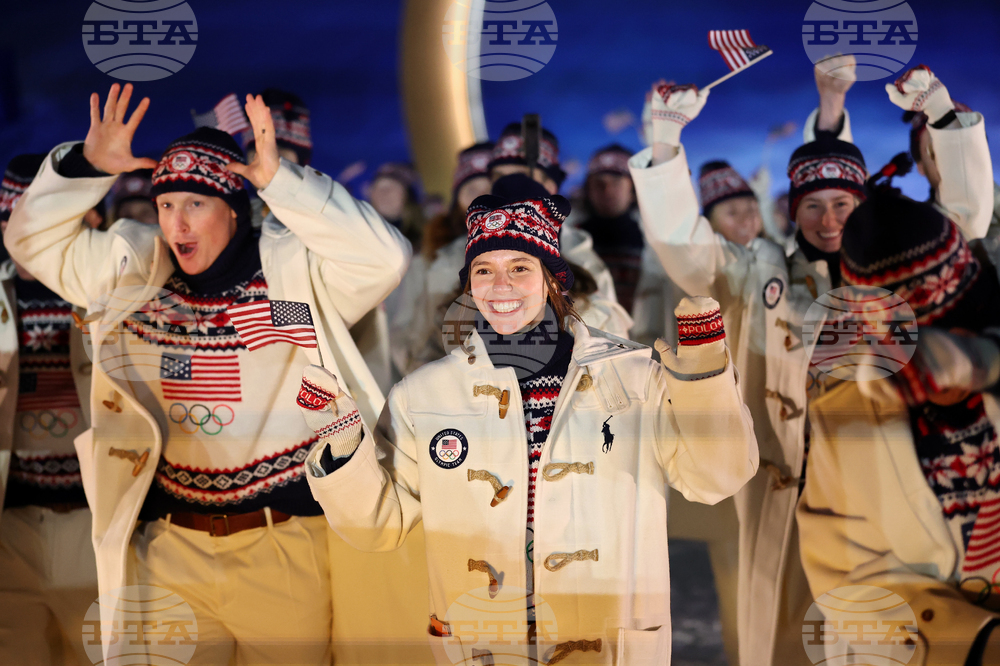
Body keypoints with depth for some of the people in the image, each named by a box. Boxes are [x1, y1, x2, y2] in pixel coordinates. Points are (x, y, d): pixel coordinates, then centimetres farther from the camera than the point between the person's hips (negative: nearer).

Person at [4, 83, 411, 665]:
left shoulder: (294, 271, -6)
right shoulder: (132, 272, 7)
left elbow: (384, 260, -21)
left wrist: (281, 180, -25)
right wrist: (88, 167, -5)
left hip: (285, 548, -3)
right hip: (169, 548, 3)